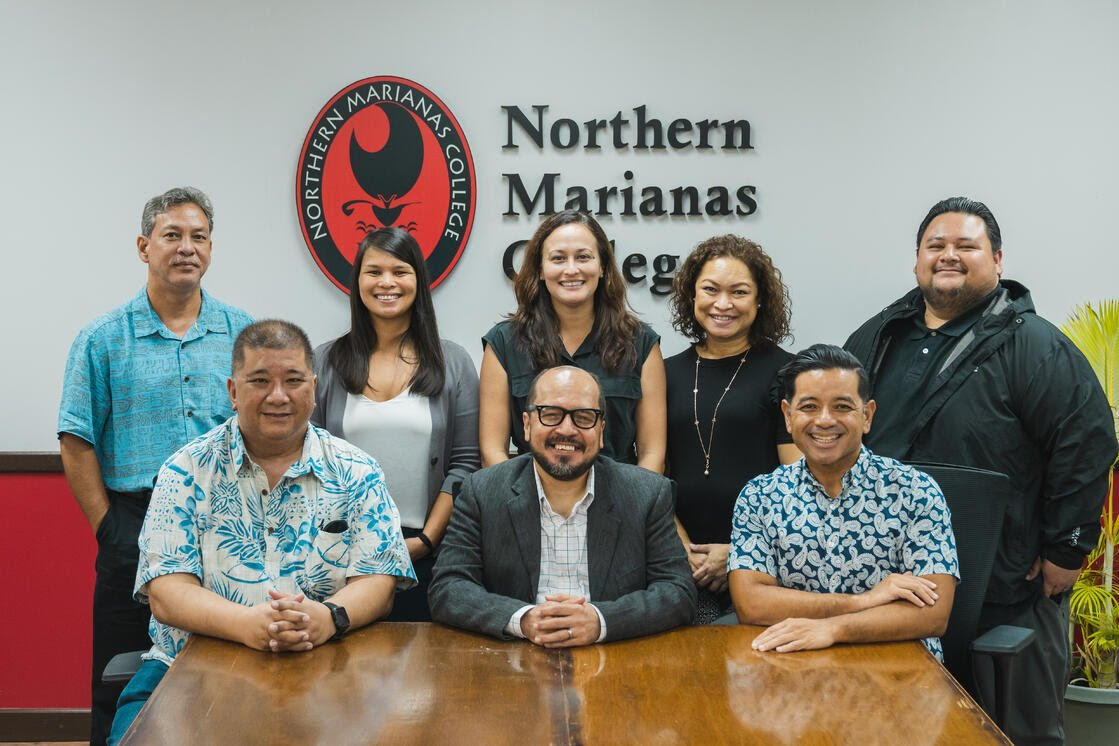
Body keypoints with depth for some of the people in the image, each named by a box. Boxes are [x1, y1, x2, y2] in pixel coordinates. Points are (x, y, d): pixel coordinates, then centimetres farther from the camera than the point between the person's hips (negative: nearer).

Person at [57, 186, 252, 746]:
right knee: (125, 692, 5)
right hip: (135, 528, -2)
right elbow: (77, 443, 1)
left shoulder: (242, 334, 8)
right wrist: (109, 527, -5)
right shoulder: (104, 338, 2)